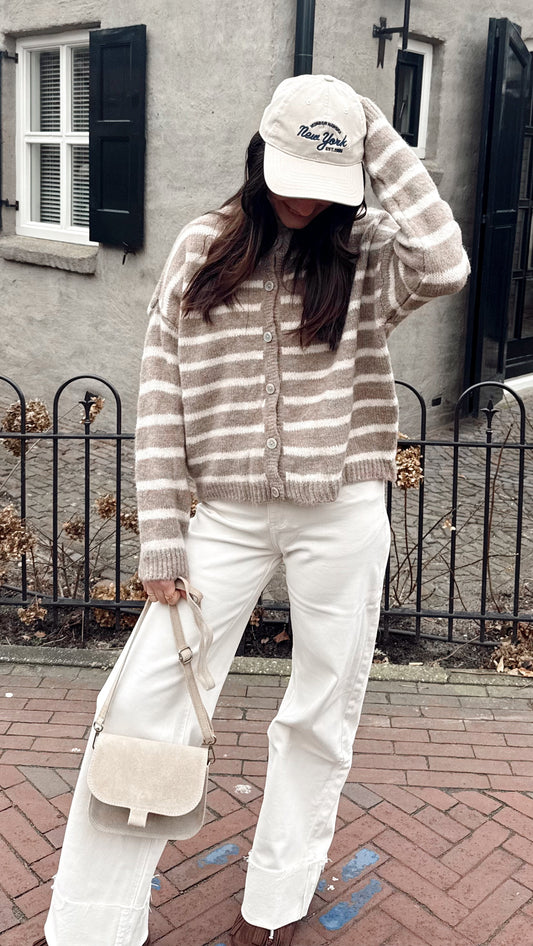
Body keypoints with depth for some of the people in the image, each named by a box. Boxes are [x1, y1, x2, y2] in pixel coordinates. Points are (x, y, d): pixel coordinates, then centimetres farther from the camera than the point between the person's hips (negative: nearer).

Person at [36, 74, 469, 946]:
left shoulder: (369, 253, 1)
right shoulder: (203, 249, 2)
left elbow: (445, 265, -23)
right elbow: (161, 399, 1)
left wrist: (383, 142, -11)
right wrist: (161, 540, -3)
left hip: (344, 519, 0)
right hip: (227, 516, 1)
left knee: (322, 716, 10)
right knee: (143, 703, -3)